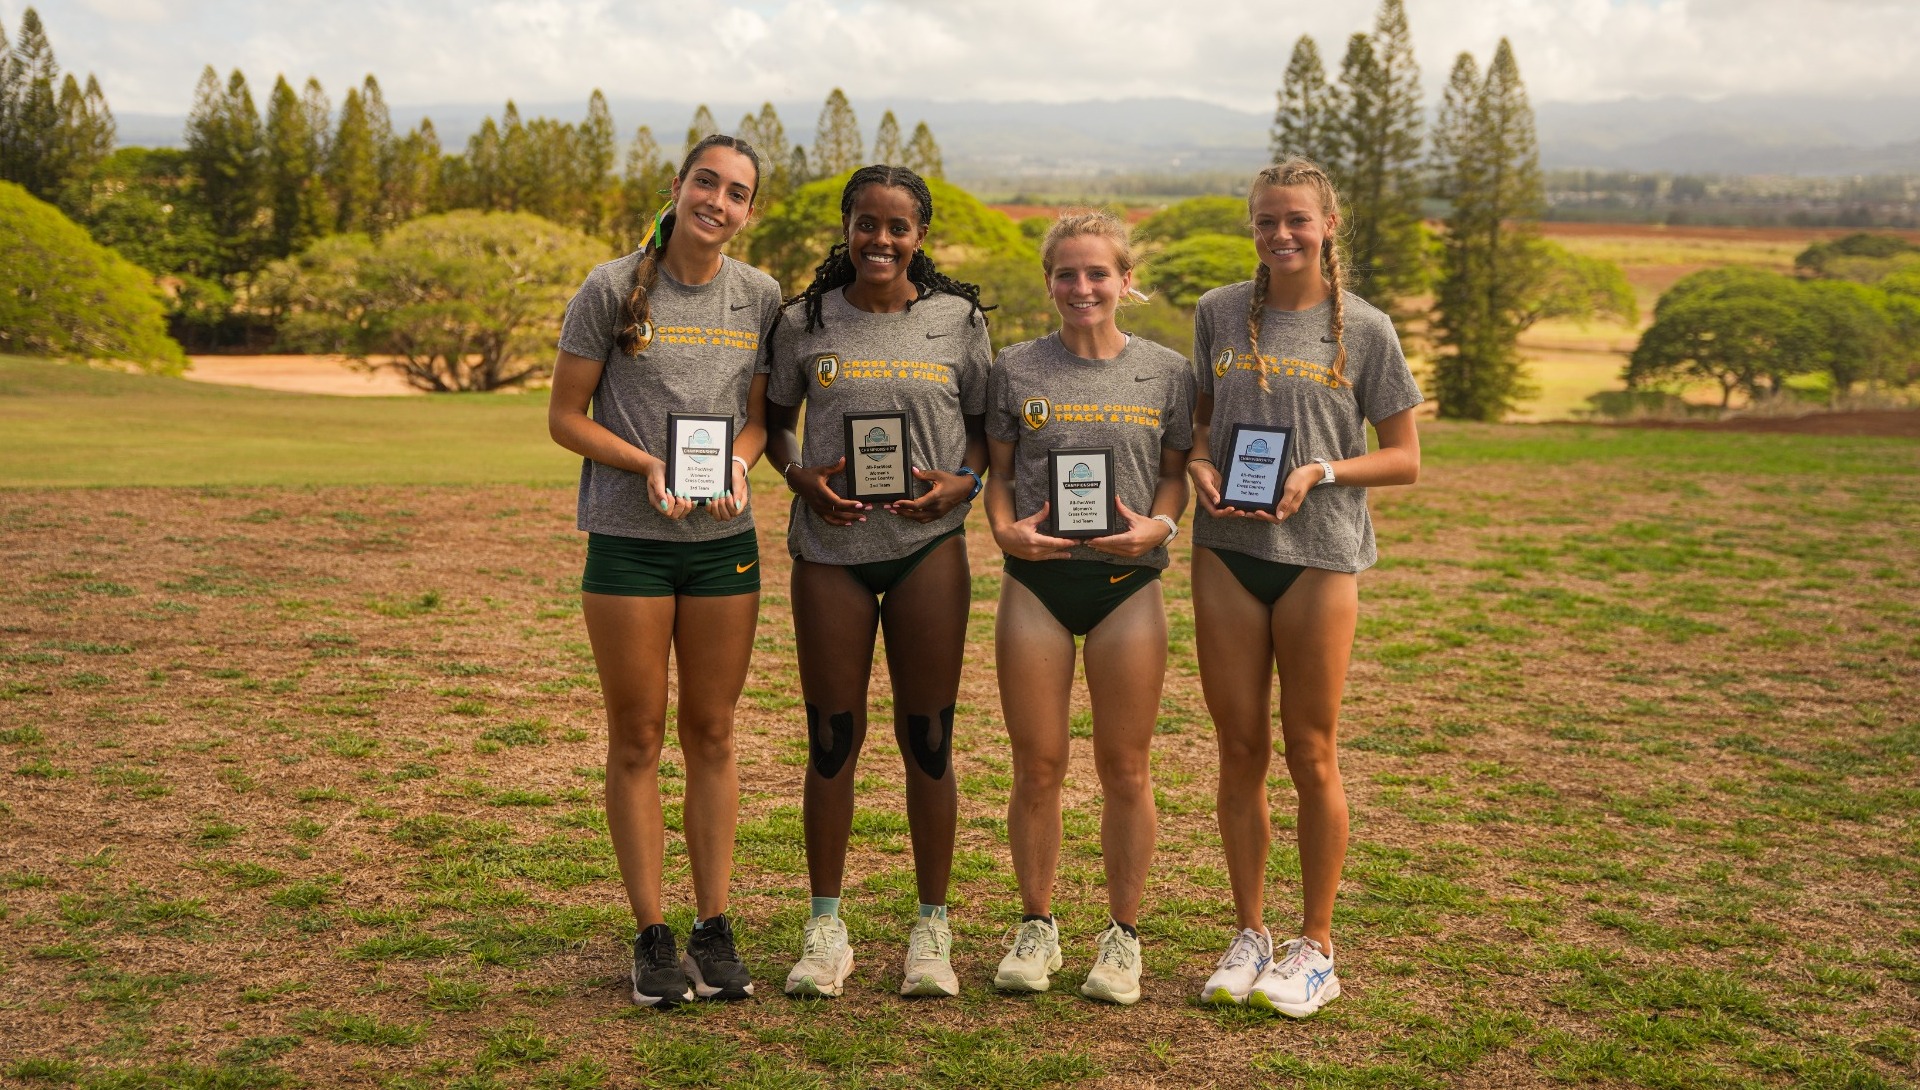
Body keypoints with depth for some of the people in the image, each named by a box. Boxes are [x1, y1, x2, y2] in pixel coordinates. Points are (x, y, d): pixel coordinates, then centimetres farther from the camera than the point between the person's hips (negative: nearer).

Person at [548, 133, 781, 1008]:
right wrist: (647, 464, -18)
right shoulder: (612, 290, -5)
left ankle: (714, 933, 18)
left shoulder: (760, 298, 4)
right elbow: (566, 417, -3)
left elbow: (760, 414, 10)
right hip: (628, 541, -3)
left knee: (711, 736, 9)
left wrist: (738, 461, -12)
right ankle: (652, 939, 14)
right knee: (637, 740, 4)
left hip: (726, 542, 3)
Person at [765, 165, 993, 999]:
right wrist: (800, 476, -6)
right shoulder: (806, 322, 5)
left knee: (927, 739, 4)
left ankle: (932, 929, 16)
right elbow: (774, 420, 14)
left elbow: (986, 424, 11)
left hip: (929, 542, 0)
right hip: (831, 543, 1)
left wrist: (960, 483, -9)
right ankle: (826, 928, 17)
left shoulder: (959, 319, 4)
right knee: (833, 737, 5)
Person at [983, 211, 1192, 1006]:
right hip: (1036, 582, 1)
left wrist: (1157, 526, -10)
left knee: (1124, 769, 5)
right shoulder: (1016, 370, 7)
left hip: (1127, 582, 0)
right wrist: (1006, 529, -9)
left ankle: (1123, 935, 18)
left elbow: (1176, 472, 9)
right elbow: (997, 471, 9)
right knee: (1037, 766, 5)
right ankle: (1036, 927, 20)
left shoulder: (1166, 372, 6)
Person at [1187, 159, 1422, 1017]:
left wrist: (1321, 473, -14)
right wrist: (1201, 465, -4)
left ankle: (1315, 948, 16)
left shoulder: (1363, 330, 0)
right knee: (1240, 751, 7)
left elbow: (1404, 460, 2)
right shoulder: (1219, 315, 7)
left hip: (1318, 553, -2)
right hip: (1227, 550, 3)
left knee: (1310, 754, 3)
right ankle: (1248, 937, 21)